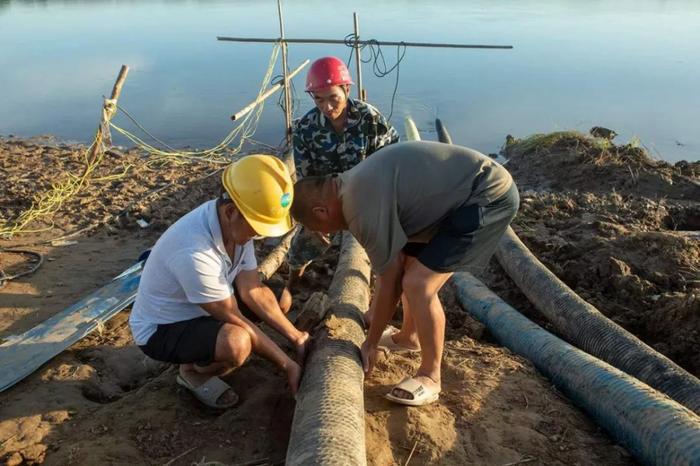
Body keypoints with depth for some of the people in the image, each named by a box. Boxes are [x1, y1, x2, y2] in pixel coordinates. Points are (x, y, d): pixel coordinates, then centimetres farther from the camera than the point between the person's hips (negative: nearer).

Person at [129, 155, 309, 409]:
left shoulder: (238, 224, -15)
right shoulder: (195, 252, -38)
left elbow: (253, 291, -8)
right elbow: (233, 319, -27)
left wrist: (297, 337, -12)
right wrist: (287, 364, -20)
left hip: (199, 311, 8)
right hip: (160, 329, -8)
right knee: (236, 342, -34)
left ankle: (202, 354, 10)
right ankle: (193, 371, 0)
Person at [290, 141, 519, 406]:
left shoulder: (362, 208, -23)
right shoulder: (355, 184, 8)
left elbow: (389, 283, -13)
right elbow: (394, 266, 18)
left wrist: (371, 344, 1)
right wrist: (374, 311, 27)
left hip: (489, 196, -10)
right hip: (466, 189, 10)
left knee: (418, 284, -14)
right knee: (407, 264, 18)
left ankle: (429, 378, 5)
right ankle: (409, 337, 40)